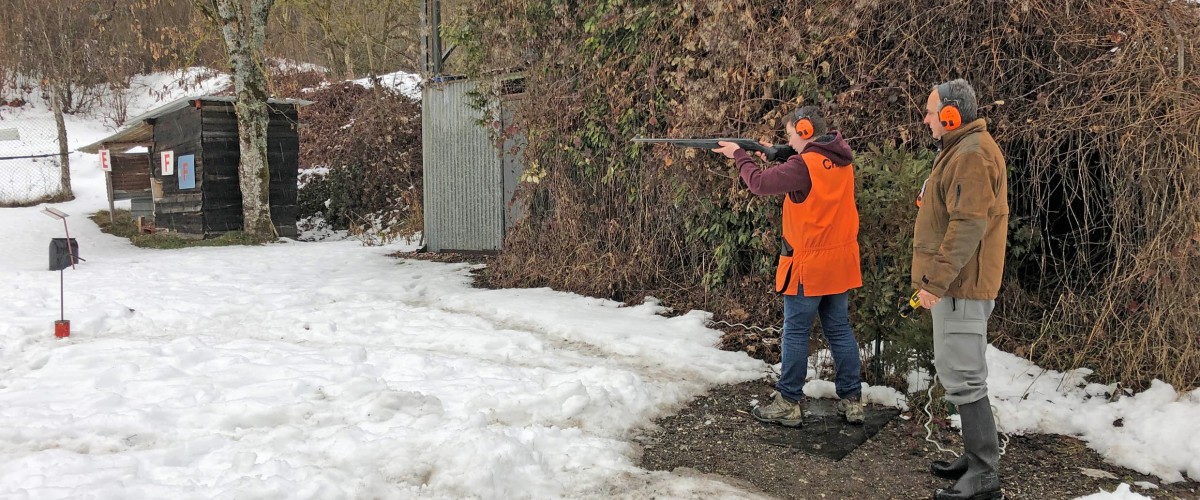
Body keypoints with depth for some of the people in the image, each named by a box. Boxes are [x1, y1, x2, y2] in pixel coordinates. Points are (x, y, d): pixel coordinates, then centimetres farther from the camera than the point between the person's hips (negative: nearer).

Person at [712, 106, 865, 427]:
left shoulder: (804, 165, -18)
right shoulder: (841, 160, 6)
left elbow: (760, 184, -15)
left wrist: (739, 155, 0)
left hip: (809, 265, -7)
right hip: (840, 263, 7)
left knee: (795, 333, 2)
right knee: (840, 331, 13)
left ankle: (788, 404, 9)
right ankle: (852, 401, 18)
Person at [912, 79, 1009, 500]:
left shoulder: (972, 154, -17)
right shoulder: (963, 150, 17)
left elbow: (968, 224, -25)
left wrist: (937, 279, -24)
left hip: (960, 285, -11)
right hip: (959, 283, 11)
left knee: (962, 376, -7)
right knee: (959, 371, 17)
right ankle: (976, 457, 28)